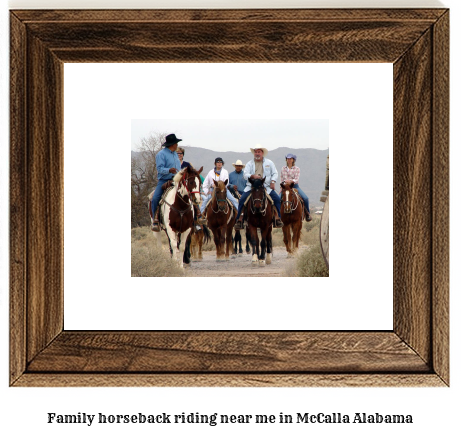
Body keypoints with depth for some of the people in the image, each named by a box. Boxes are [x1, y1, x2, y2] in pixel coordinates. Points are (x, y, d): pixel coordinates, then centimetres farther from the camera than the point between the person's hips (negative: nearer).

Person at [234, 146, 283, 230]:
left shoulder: (269, 163, 12)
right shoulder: (249, 164, 11)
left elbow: (275, 173, 10)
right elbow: (245, 174, 0)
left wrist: (273, 181, -9)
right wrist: (252, 176, -21)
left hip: (266, 186, 0)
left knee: (277, 199, -19)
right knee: (242, 200, -18)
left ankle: (277, 219, -9)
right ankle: (239, 220, -10)